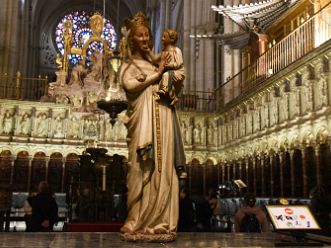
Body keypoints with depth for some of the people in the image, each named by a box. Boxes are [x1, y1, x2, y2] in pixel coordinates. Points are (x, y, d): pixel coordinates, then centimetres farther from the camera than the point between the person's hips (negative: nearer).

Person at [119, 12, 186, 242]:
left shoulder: (155, 62, 25)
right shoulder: (129, 64, 12)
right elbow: (129, 84, -9)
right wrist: (157, 74, -4)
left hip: (163, 119, 5)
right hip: (143, 121, -4)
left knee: (162, 169, -1)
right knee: (142, 170, -8)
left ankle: (159, 222, 2)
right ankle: (138, 223, -3)